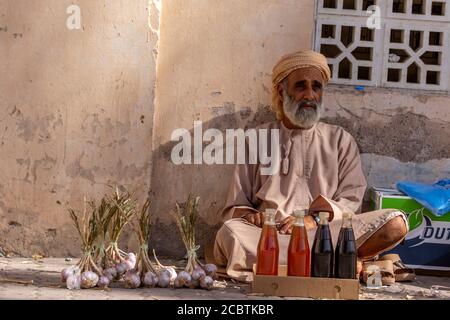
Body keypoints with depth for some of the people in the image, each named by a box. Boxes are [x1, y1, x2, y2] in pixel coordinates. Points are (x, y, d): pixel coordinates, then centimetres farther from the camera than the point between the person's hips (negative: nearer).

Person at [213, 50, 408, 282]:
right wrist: (251, 217, -9)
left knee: (396, 223, -23)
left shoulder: (340, 141, 20)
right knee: (231, 233, -36)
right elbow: (235, 208, 16)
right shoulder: (259, 140, 18)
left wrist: (314, 219, -12)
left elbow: (351, 200, 8)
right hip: (269, 234, -1)